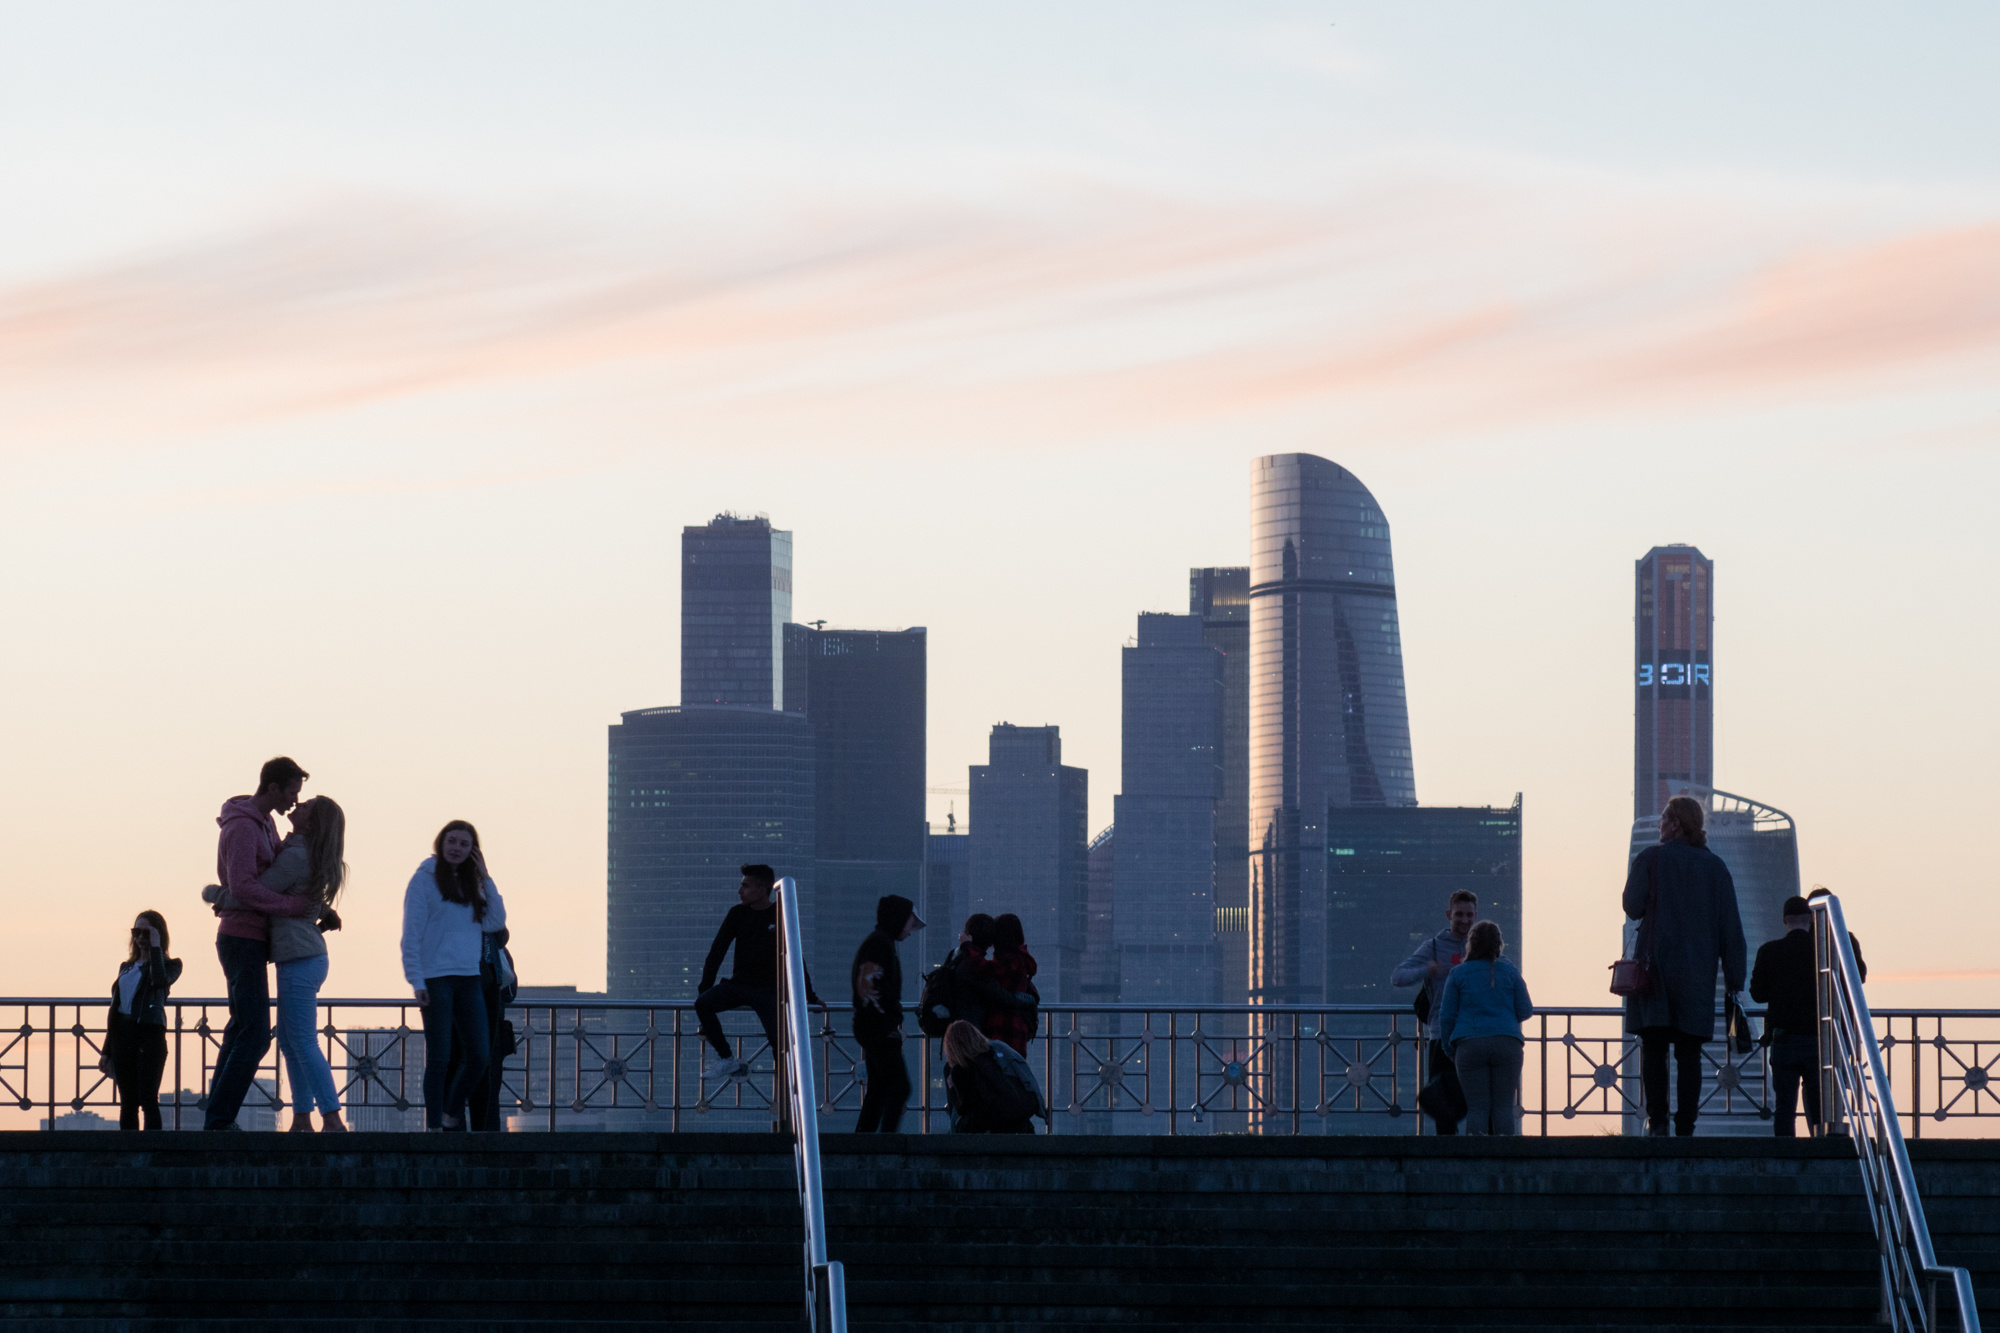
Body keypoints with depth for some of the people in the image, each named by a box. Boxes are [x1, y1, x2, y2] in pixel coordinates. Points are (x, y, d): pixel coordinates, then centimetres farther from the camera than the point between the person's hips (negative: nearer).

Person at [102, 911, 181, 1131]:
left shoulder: (169, 965, 4)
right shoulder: (127, 967, 19)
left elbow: (160, 980, -21)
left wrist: (155, 948, -11)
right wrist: (106, 1051, 16)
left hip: (151, 1033, -5)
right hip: (123, 1036, 5)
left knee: (147, 1099, -13)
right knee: (127, 1102, 3)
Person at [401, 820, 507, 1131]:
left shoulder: (470, 884, 16)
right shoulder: (426, 879, -1)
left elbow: (496, 923, 7)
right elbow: (411, 935, -5)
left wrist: (485, 879, 3)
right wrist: (416, 981, -13)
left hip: (469, 980, 6)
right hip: (436, 979, -6)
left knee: (479, 1057, 2)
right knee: (439, 1058, -4)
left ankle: (451, 1118, 19)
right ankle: (433, 1126, 3)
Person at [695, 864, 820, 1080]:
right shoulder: (738, 914, 2)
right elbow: (716, 953, 3)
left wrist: (810, 996, 6)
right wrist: (705, 989, -4)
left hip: (767, 989, -3)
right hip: (738, 985, 3)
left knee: (777, 1038, -23)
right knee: (702, 1004, -23)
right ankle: (727, 1059, -11)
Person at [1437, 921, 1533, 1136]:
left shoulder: (1458, 974, 2)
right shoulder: (1509, 972, 5)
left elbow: (1446, 1015, 3)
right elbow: (1525, 1011, 8)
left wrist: (1450, 1049, 14)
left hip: (1470, 1046, -1)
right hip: (1506, 1044, 1)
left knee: (1477, 1108, -2)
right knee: (1504, 1108, 1)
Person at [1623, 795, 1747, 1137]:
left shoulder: (1649, 860, -3)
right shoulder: (1715, 866, 6)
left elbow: (1632, 907, 2)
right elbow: (1730, 926, 4)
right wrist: (1734, 978, 7)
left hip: (1656, 964, -2)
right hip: (1698, 974, 2)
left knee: (1653, 1047, 2)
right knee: (1689, 1052, 4)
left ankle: (1657, 1119, -10)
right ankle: (1685, 1127, -2)